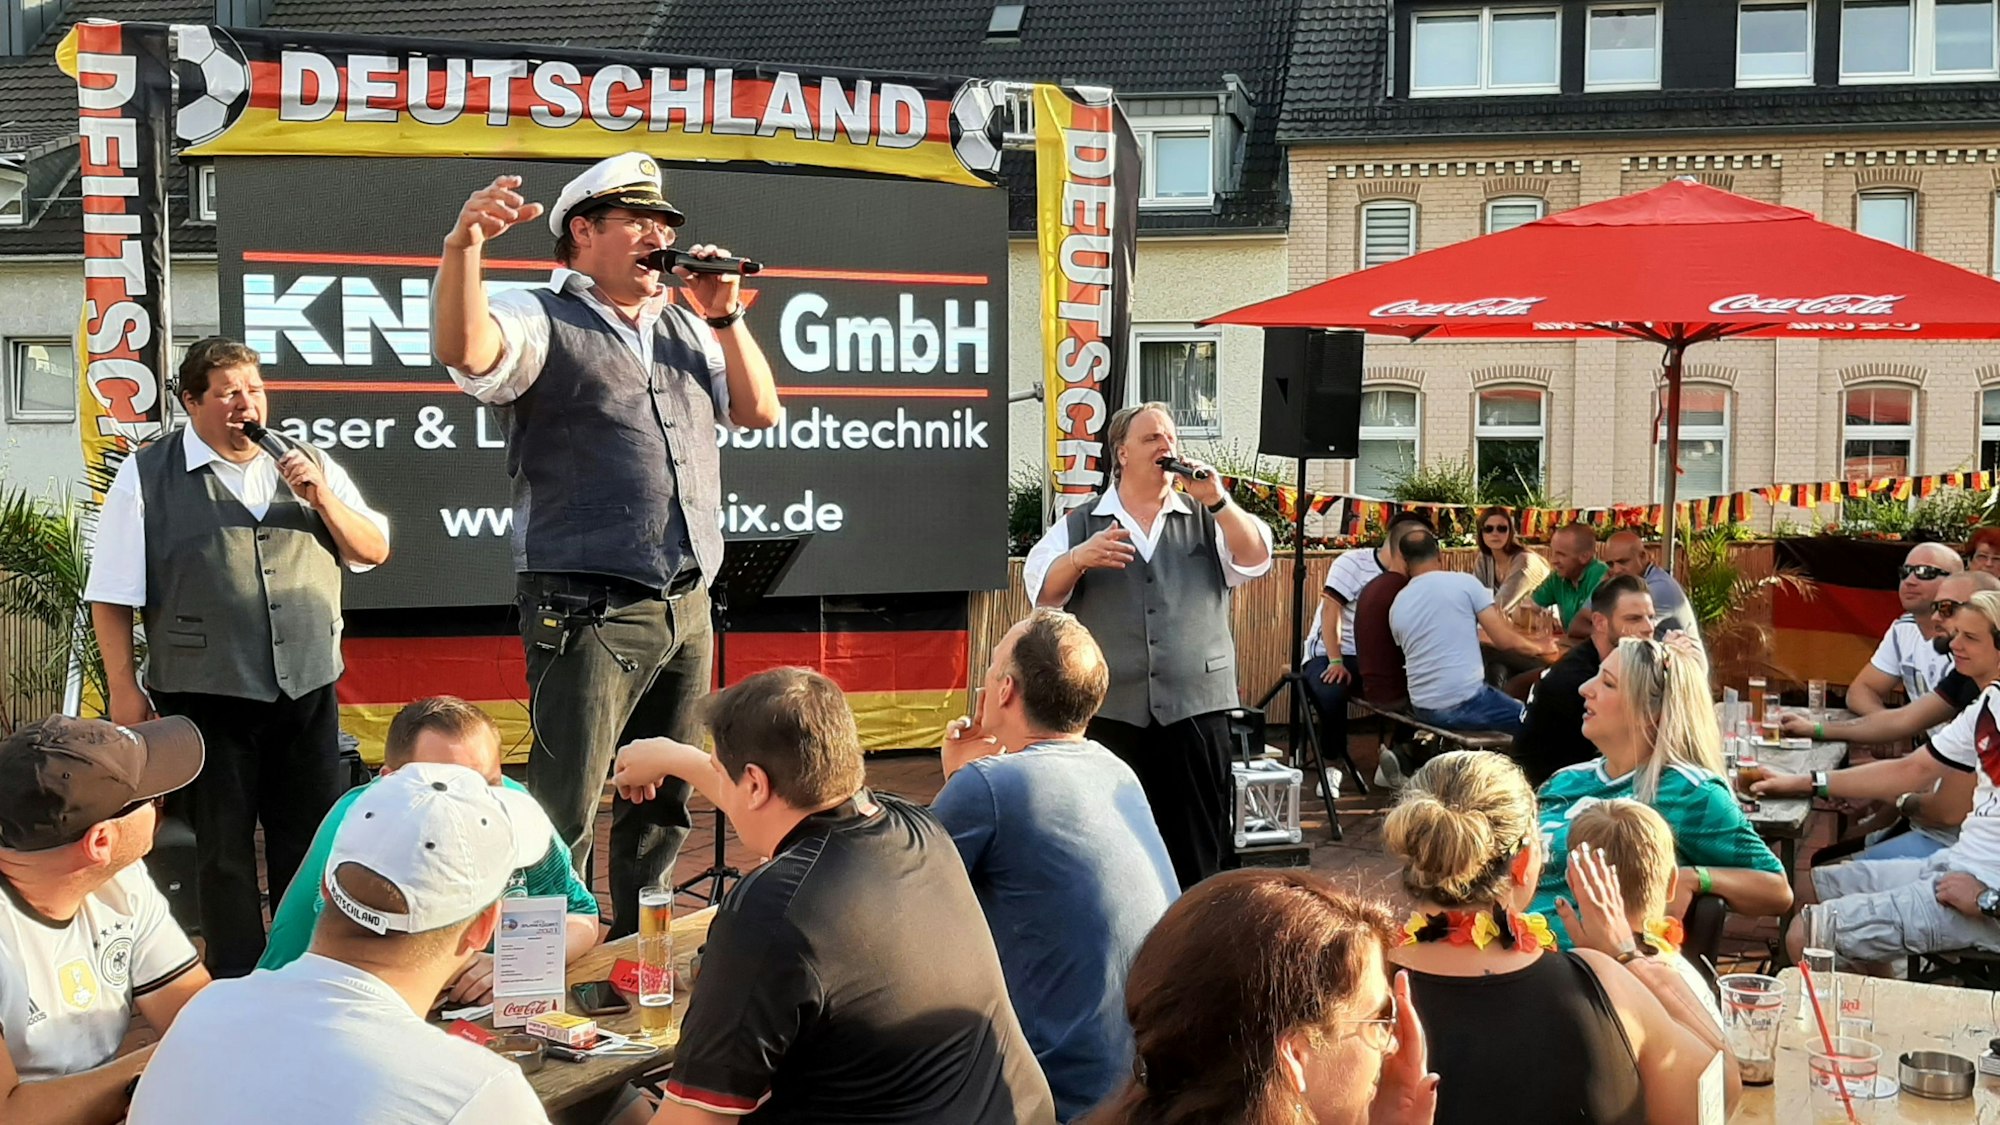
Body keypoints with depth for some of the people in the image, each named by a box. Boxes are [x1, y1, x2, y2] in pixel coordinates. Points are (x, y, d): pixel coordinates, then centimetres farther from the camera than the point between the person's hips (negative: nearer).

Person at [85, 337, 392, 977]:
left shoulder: (309, 466, 11)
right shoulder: (146, 476, 1)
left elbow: (374, 550, 10)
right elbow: (111, 596, 0)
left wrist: (322, 498, -7)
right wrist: (124, 689, -5)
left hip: (308, 689, 3)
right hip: (206, 696, -3)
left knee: (312, 845, 9)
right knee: (223, 848, 6)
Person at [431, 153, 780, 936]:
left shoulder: (685, 326, 19)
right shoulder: (542, 320, -2)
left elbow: (759, 411, 15)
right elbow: (462, 350, -21)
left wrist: (724, 317, 5)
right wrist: (462, 249, -38)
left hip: (687, 608, 7)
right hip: (588, 608, -7)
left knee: (661, 808, 15)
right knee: (564, 811, -7)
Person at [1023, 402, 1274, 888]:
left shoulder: (1207, 520, 14)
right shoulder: (1079, 526, 10)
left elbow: (1255, 560, 0)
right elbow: (1042, 589, -1)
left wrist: (1217, 501, -12)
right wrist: (1080, 557, -21)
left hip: (1196, 709, 1)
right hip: (1110, 714, 0)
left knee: (1197, 854, 3)